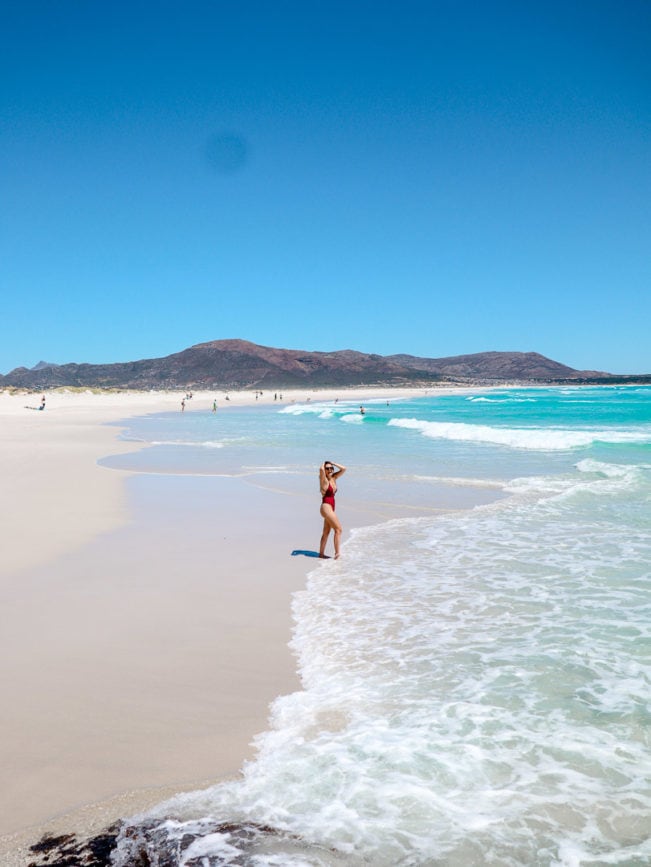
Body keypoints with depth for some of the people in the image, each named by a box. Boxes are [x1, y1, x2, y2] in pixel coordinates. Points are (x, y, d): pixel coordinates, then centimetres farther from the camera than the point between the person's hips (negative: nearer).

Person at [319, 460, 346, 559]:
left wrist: (332, 463, 7)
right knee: (338, 529, -7)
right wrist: (324, 464, -10)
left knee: (326, 532, 14)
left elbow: (343, 469, 11)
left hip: (331, 508, 8)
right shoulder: (324, 480, -11)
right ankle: (337, 553, -4)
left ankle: (321, 553, 21)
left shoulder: (333, 478, 9)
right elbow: (321, 469, -31)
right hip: (326, 507, -8)